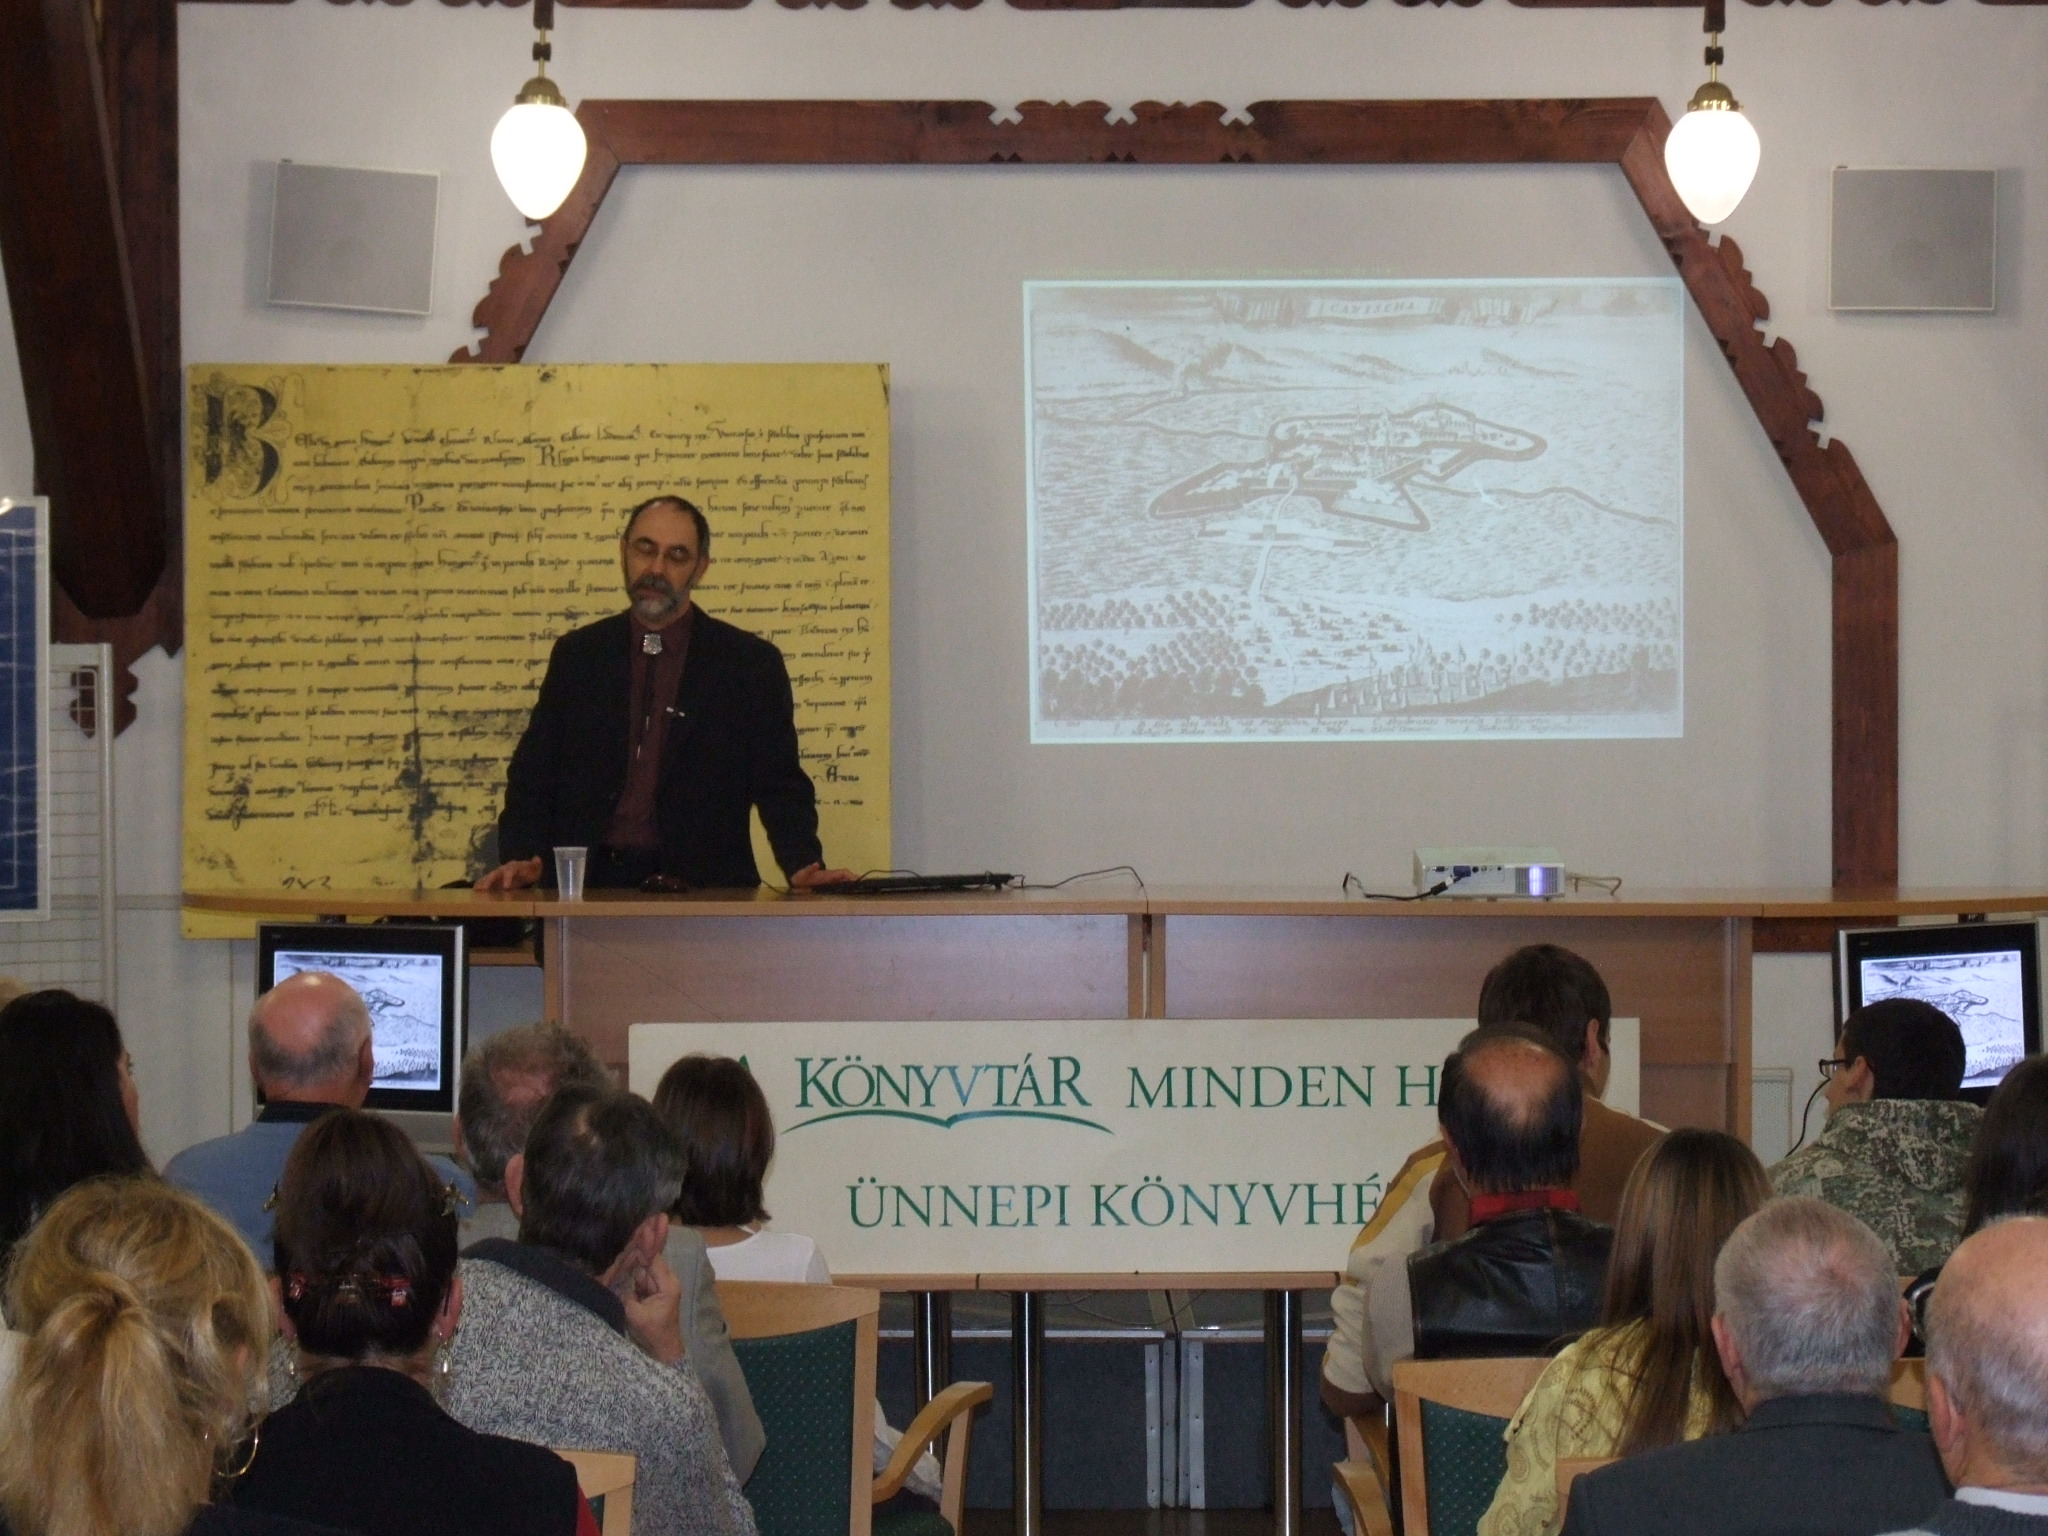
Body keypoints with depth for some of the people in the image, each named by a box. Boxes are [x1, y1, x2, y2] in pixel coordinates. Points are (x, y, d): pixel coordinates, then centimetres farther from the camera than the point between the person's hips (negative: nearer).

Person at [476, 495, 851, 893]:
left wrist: (804, 867, -13)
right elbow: (533, 775, 14)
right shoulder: (576, 655, 15)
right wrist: (520, 858, -5)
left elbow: (780, 786, 6)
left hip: (704, 890, -2)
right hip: (589, 888, 2)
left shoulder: (751, 663, 9)